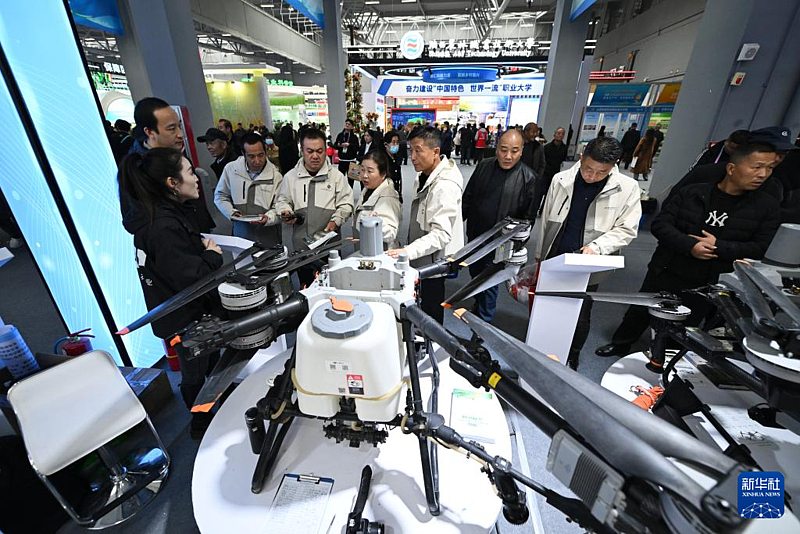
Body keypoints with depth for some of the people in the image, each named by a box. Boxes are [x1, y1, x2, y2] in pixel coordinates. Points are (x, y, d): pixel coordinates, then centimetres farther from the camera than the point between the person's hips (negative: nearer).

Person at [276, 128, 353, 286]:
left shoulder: (336, 175, 2)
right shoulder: (290, 176, 9)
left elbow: (346, 204, 1)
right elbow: (283, 200, 19)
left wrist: (335, 221, -14)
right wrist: (285, 212, -3)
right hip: (301, 243, 2)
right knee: (306, 286, 13)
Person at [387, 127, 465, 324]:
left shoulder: (445, 186, -25)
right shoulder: (423, 175, 7)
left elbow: (442, 234, -31)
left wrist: (409, 251, -40)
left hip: (434, 259, -9)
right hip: (421, 256, 9)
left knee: (432, 309, 7)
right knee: (425, 303, 23)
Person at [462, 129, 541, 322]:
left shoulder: (528, 177, -11)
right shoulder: (483, 166, 0)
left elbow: (529, 216, -7)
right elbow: (467, 198, 8)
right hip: (475, 236, 5)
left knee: (490, 282, 6)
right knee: (475, 274, 21)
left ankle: (484, 322, 25)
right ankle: (478, 305, 47)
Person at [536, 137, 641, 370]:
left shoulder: (627, 188, -9)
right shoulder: (561, 180, -4)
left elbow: (626, 229, -4)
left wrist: (597, 246, -22)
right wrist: (540, 253, 10)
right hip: (554, 257, 2)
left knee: (580, 317, 11)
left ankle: (571, 360, 34)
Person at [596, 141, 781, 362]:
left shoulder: (767, 206, -1)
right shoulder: (692, 193, -5)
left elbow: (760, 248, -4)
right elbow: (659, 224, -10)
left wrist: (719, 246, -19)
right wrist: (690, 245, -22)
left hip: (706, 285, 1)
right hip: (665, 272, -1)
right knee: (640, 312, 12)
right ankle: (620, 344, 35)